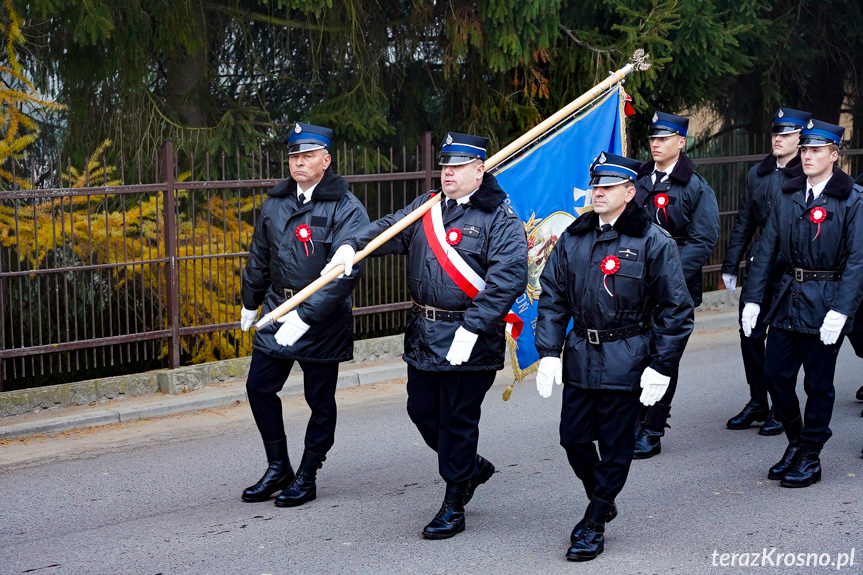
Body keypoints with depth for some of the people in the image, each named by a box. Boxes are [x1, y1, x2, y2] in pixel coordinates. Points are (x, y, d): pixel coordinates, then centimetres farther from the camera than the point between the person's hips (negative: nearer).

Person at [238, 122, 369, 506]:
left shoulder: (346, 209, -13)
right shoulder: (275, 204, 7)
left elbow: (345, 271, -22)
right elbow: (259, 257, 21)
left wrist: (305, 316, -28)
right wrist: (250, 303, 29)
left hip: (322, 320, -6)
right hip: (277, 312, 6)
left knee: (320, 399, 4)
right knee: (259, 387, 7)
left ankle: (306, 478, 19)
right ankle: (278, 468, 23)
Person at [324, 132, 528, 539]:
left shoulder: (500, 219, -10)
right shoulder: (425, 208, 11)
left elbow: (507, 279, -18)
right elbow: (388, 230, 4)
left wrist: (473, 327, -25)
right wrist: (352, 246, -17)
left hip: (469, 340, -7)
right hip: (423, 335, 7)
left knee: (458, 420, 1)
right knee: (422, 410, 14)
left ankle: (453, 507, 15)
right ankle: (472, 467, 38)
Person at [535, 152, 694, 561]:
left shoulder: (653, 242, -8)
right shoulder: (573, 239, 6)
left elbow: (676, 309, -6)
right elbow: (553, 298, 11)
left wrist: (661, 367, -10)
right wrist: (549, 354, 2)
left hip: (625, 362, -5)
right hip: (580, 355, 5)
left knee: (615, 445, 3)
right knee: (573, 437, 9)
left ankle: (595, 523, 16)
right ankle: (602, 502, 33)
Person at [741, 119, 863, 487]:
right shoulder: (788, 197, 9)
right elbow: (767, 249, 9)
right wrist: (752, 298, 2)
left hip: (825, 302, -5)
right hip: (788, 300, 5)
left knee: (818, 383, 3)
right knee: (775, 373, 5)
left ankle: (810, 457, 16)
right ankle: (795, 442, 26)